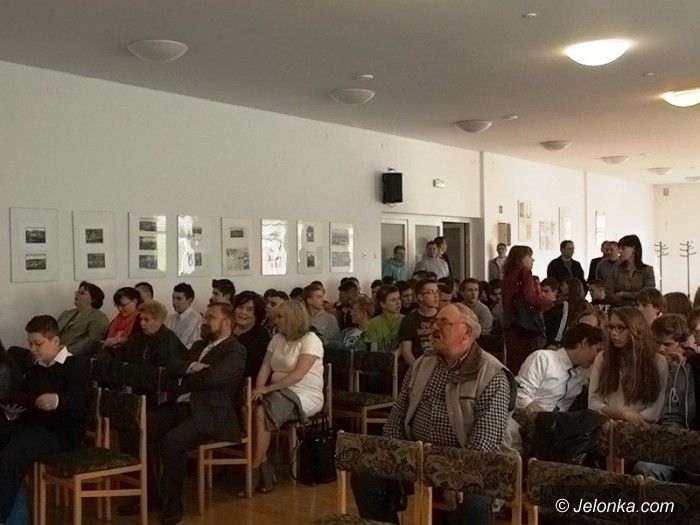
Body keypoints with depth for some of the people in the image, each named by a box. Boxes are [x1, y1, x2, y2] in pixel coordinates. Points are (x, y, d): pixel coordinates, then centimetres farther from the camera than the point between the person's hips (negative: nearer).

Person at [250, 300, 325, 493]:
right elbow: (265, 368, 7)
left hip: (305, 396, -6)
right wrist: (258, 389, -13)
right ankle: (264, 469, -18)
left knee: (260, 413, -29)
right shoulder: (277, 339, 16)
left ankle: (254, 470, -16)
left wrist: (267, 388, -21)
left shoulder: (310, 340, -7)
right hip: (278, 392, 7)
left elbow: (298, 374, -18)